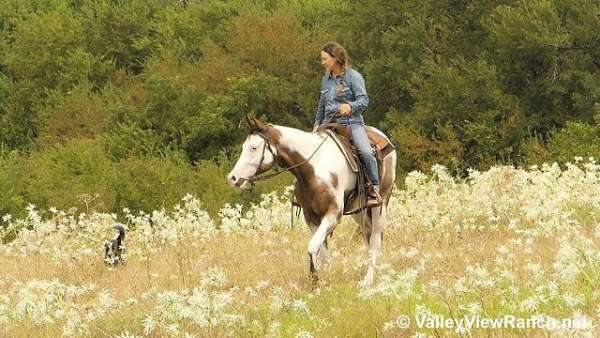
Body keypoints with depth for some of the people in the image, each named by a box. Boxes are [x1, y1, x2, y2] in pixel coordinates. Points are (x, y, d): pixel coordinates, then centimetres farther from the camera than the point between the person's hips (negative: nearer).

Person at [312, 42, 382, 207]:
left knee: (366, 153, -26)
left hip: (351, 122, -6)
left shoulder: (353, 76, -3)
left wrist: (350, 107, -28)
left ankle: (374, 189, -13)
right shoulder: (326, 79, 16)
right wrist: (317, 124, 20)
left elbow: (363, 100, -10)